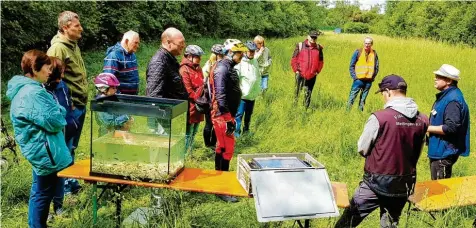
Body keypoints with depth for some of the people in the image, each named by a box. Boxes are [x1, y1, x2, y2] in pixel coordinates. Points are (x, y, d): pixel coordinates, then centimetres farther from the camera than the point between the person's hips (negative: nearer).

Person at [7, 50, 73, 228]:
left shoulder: (24, 89, 10)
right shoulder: (33, 93, -23)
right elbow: (54, 122, -24)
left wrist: (55, 111, 2)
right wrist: (60, 112, -4)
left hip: (39, 148, 11)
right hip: (45, 149, -11)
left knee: (39, 191, 21)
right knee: (44, 193, 3)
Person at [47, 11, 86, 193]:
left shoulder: (74, 45, 13)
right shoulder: (57, 48, -16)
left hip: (80, 105, 9)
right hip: (69, 107, -9)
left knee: (72, 146, 18)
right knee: (66, 147, 2)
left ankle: (70, 179, 30)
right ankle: (67, 183, 14)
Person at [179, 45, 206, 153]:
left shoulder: (197, 68, 13)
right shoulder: (184, 70, -14)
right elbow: (188, 91, -19)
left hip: (198, 106, 9)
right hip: (190, 106, -9)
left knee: (194, 132, 17)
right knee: (188, 133, 0)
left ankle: (189, 152, 28)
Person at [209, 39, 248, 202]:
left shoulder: (228, 67, 14)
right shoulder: (222, 69, -17)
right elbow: (221, 96, -24)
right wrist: (228, 119, -24)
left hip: (226, 114, 10)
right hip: (223, 115, -10)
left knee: (221, 146, 19)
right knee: (227, 149, -8)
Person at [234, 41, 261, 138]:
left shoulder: (255, 61, 9)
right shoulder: (240, 62, -14)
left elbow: (258, 76, 18)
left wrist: (258, 89, 14)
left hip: (252, 94, 7)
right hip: (242, 95, -7)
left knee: (249, 114, 18)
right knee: (239, 114, -8)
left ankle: (246, 130, 32)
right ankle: (236, 132, 0)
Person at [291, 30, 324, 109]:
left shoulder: (318, 48, 8)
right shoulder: (300, 46, 0)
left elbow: (321, 61, 17)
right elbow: (294, 59, 3)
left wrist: (317, 71, 8)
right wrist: (296, 70, -2)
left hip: (312, 76, 2)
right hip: (300, 74, -2)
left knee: (308, 94, 6)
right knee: (297, 91, -1)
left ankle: (306, 108, 13)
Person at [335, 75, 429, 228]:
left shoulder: (379, 117, -19)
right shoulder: (422, 120, -3)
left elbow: (362, 149, -8)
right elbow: (417, 153, 8)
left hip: (378, 182, -5)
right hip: (405, 185, 5)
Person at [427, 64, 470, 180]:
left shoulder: (453, 100, -21)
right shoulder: (445, 96, 11)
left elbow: (451, 127, -27)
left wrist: (427, 128, -19)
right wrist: (428, 124, 7)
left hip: (444, 153, -10)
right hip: (438, 149, 10)